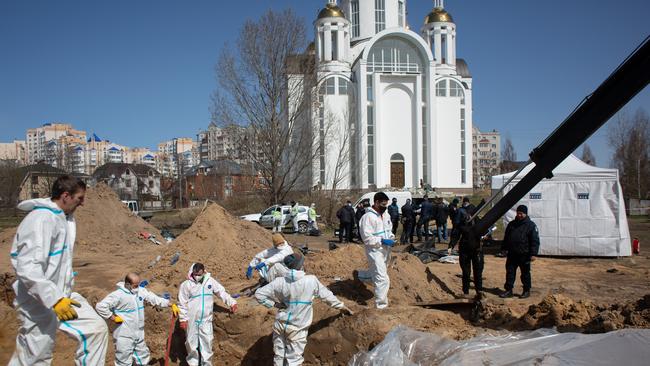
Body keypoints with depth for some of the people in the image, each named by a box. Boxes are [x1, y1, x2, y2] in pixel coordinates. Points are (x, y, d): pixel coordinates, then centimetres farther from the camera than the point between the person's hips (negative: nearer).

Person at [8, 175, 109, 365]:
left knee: (96, 328, 7)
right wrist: (54, 299, -30)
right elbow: (27, 268, -29)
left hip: (62, 295, 9)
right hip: (39, 304, -9)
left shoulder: (65, 217, 6)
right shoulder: (41, 219, -22)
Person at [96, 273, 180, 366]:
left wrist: (172, 305, -5)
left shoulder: (141, 291, -1)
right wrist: (113, 318, -19)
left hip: (139, 334, 7)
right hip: (124, 336, -6)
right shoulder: (118, 295, -20)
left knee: (143, 356, 22)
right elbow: (100, 306, -23)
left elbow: (155, 299, 2)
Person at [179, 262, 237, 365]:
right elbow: (182, 304, -3)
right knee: (192, 343, 10)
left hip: (206, 319, 2)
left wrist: (232, 302, -12)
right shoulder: (186, 285, -7)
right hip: (191, 320, -1)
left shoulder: (210, 281, 0)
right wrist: (183, 319, -6)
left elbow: (222, 292, 1)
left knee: (207, 342, 5)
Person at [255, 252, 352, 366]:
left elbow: (259, 294, -6)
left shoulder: (280, 281, -9)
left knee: (278, 356, 18)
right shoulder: (311, 281, -15)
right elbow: (326, 295, -2)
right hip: (297, 328, -3)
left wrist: (274, 304, 0)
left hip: (280, 324, 3)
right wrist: (341, 306, 13)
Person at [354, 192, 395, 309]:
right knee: (383, 279, -9)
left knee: (376, 275, 23)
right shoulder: (368, 217, -18)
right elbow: (367, 238, -21)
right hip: (375, 251, -9)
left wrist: (391, 237, 3)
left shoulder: (386, 215, 9)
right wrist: (382, 241, -23)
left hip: (385, 250, 9)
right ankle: (381, 306, 2)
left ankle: (358, 274, 46)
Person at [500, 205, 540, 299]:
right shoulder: (511, 224, 11)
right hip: (512, 254, 5)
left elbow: (535, 241, -8)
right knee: (510, 272, 6)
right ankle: (508, 290, 13)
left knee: (525, 273, 7)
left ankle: (527, 291, 18)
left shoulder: (531, 225, -4)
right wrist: (504, 249, 15)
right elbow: (506, 238, 19)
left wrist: (533, 253, -15)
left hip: (524, 255, -5)